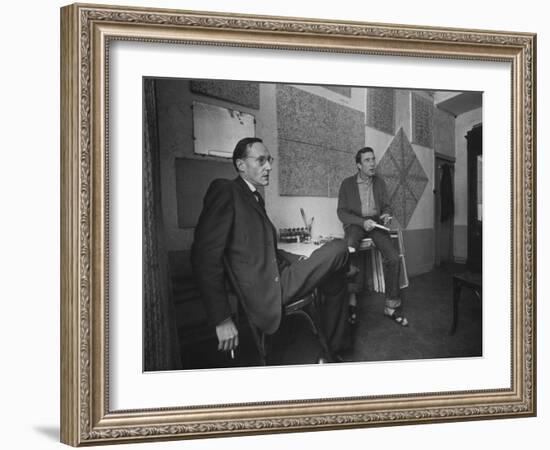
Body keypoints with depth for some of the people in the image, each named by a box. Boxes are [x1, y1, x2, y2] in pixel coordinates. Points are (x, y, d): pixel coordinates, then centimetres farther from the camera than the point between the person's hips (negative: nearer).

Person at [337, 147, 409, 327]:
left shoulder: (380, 182, 13)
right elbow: (342, 212, -1)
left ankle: (392, 306, -13)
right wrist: (362, 222, -16)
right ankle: (351, 302, -29)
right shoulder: (347, 184, 2)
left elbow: (386, 206, 17)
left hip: (375, 222, 3)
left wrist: (387, 214, -8)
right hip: (355, 223, -3)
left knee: (393, 258, -22)